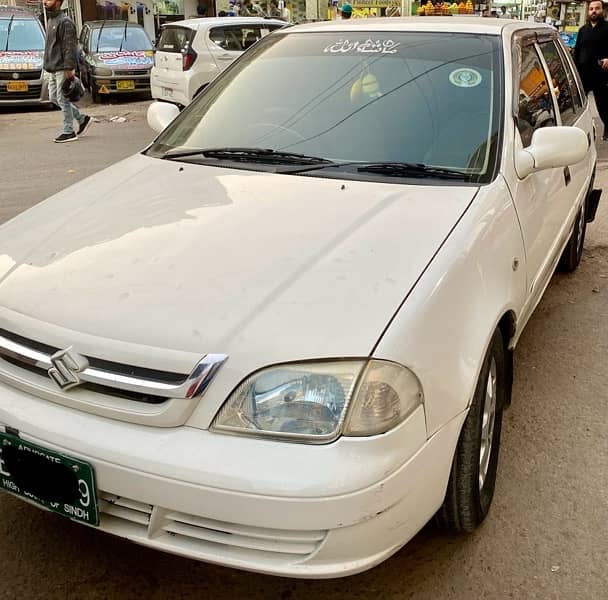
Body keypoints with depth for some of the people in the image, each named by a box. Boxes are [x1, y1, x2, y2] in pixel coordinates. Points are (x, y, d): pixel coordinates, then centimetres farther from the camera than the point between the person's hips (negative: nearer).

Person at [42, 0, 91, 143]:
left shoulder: (65, 21, -12)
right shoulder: (50, 20, 17)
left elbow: (70, 47, -18)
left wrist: (69, 69, -23)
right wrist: (47, 66, 20)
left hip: (62, 69, -10)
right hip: (52, 69, 10)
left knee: (62, 100, -5)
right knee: (54, 98, 11)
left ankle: (68, 132, 4)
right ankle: (82, 118, 21)